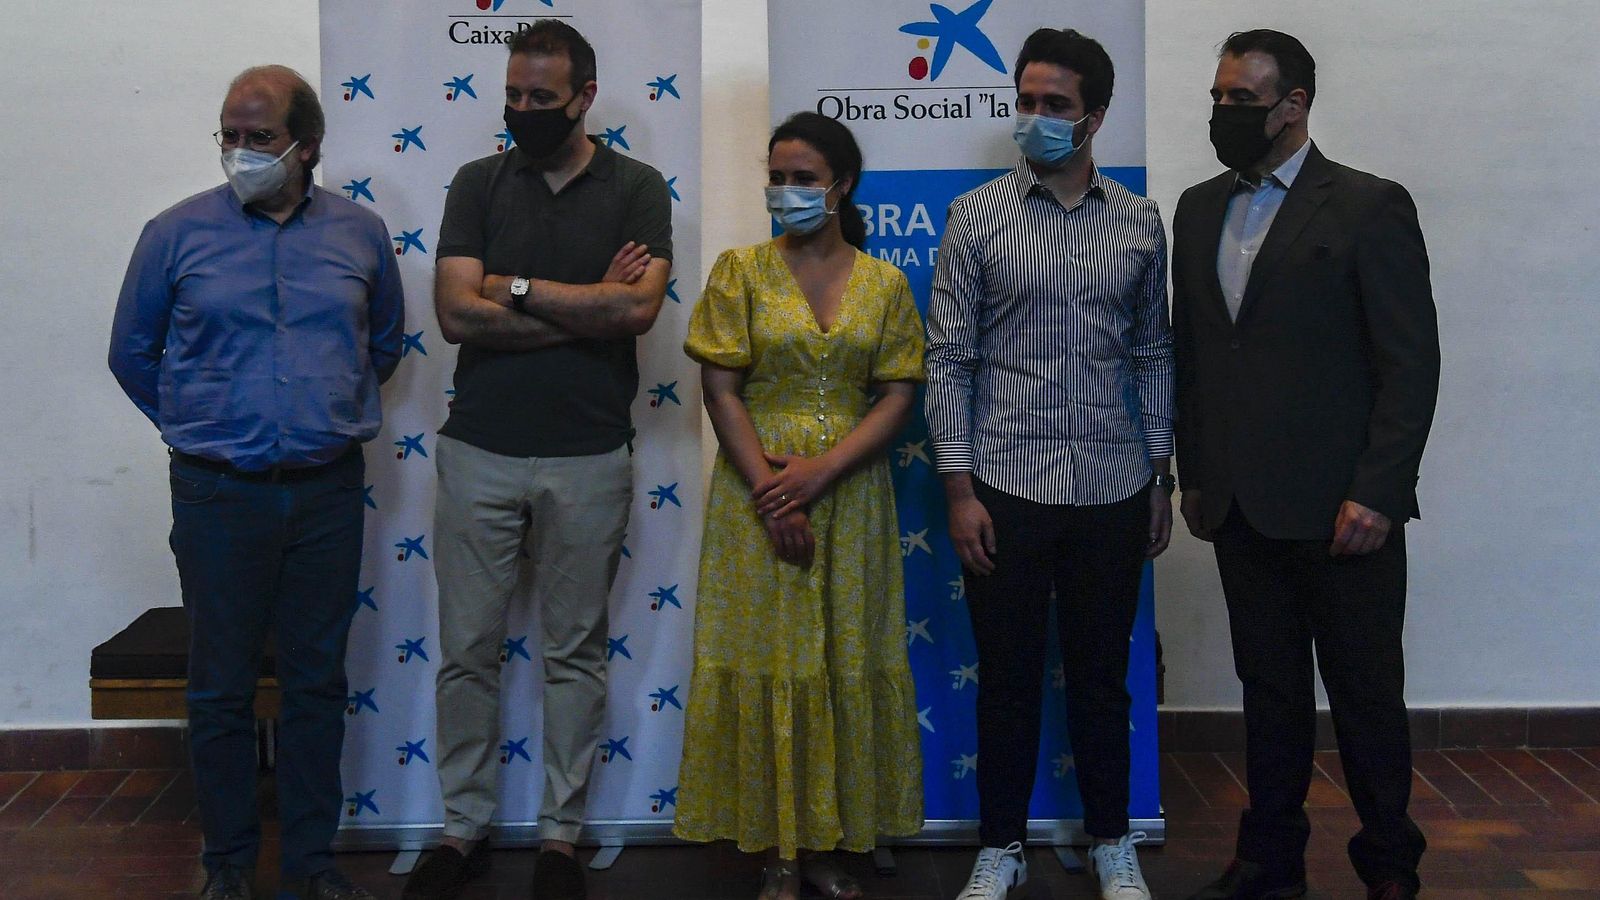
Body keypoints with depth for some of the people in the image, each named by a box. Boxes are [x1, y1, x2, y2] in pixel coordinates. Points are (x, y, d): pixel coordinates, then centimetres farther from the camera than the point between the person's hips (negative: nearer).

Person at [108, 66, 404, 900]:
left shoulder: (359, 233, 3)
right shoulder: (176, 233, -2)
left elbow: (385, 342, 19)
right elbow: (132, 353, 9)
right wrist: (198, 426, 12)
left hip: (328, 491, 2)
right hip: (219, 494, -1)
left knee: (317, 682, 9)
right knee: (221, 689, 6)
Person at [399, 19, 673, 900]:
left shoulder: (636, 188, 1)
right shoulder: (478, 183, 5)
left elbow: (637, 307, -16)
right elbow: (456, 314, -8)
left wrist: (514, 286, -10)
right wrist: (585, 309, -10)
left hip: (588, 458, -1)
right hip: (478, 452, 2)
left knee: (575, 653, 8)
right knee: (466, 650, 7)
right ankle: (464, 828, 21)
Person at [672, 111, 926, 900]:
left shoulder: (884, 282, 5)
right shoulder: (742, 271, 1)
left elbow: (898, 397, 0)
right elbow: (721, 391, -4)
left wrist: (823, 469, -15)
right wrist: (772, 495, -13)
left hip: (850, 497, 2)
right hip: (758, 493, -1)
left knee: (847, 663, 5)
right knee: (767, 662, 1)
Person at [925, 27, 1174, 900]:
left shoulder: (1140, 222, 5)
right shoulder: (976, 215, -1)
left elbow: (1153, 357, 10)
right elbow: (948, 359, -2)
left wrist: (1162, 480, 7)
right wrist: (959, 490, -7)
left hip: (1113, 492, 1)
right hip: (1005, 488, -1)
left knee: (1102, 674, 11)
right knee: (1007, 675, 8)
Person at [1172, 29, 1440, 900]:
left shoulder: (1369, 207, -6)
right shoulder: (1198, 209, 11)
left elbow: (1411, 364, -9)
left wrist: (1376, 495, -14)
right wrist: (1194, 475, 12)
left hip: (1342, 507, -4)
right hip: (1241, 505, 5)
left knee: (1366, 695, 6)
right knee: (1269, 689, 13)